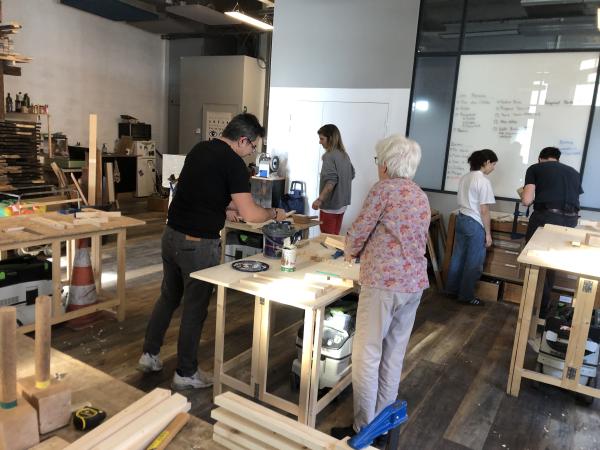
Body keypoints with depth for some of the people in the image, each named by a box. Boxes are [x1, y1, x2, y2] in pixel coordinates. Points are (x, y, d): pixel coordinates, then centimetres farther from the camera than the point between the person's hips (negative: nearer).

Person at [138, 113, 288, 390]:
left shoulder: (199, 149, 10)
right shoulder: (233, 163, -15)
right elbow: (249, 214, -19)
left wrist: (230, 204, 21)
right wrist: (274, 214, -1)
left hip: (171, 235, 8)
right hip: (198, 244, -8)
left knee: (168, 297, 22)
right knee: (194, 308, 6)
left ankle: (149, 355, 34)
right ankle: (185, 374, 21)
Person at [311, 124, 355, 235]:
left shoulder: (329, 156, -15)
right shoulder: (345, 155, 9)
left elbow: (331, 181, -24)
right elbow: (351, 175, 19)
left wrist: (320, 199, -25)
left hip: (330, 205, -8)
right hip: (342, 204, 8)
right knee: (335, 236, 15)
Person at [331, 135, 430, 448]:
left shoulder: (384, 188, -9)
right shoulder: (421, 196, 15)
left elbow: (357, 233, -8)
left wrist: (350, 252, 13)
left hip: (384, 281, -8)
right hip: (414, 281, 8)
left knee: (367, 355, 2)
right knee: (394, 354, 16)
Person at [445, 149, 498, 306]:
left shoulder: (464, 178, 7)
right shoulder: (484, 181, -16)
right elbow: (484, 211, -16)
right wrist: (488, 233, -9)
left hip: (461, 219, 8)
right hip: (475, 223, -8)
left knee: (458, 257, 16)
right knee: (474, 262, 4)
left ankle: (452, 289, 26)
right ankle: (466, 295, 13)